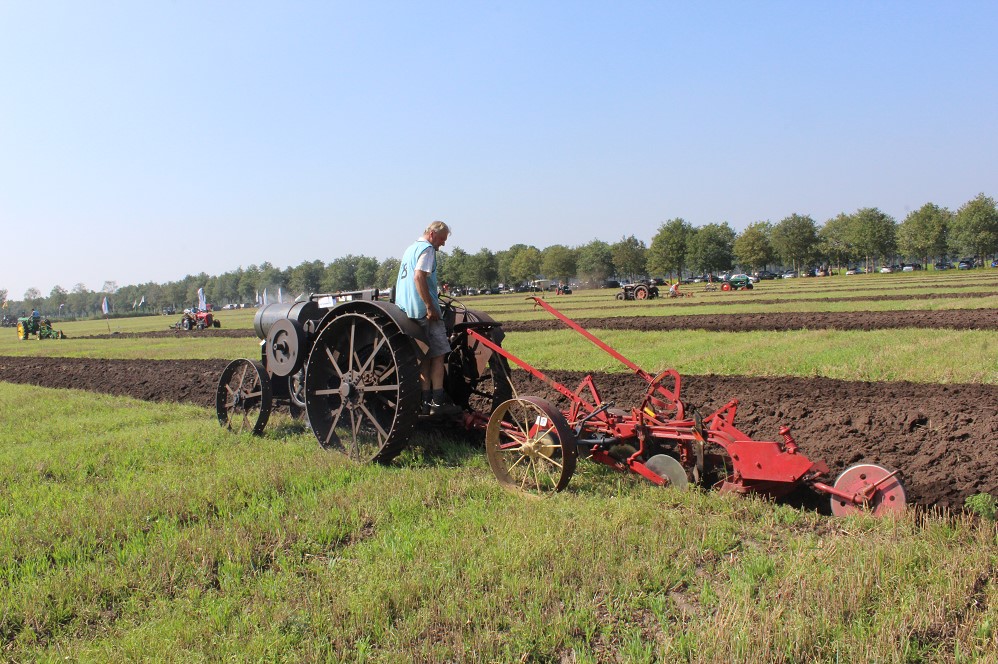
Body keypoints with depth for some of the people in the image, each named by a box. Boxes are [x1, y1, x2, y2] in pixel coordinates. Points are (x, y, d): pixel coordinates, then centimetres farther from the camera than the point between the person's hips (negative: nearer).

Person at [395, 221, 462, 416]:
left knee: (425, 356, 11)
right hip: (424, 311, -9)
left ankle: (426, 401, 11)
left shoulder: (411, 248, 22)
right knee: (438, 355, -4)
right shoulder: (427, 249, -8)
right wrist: (430, 307, -22)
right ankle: (438, 402, -5)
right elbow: (419, 276, -21)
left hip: (407, 310, 9)